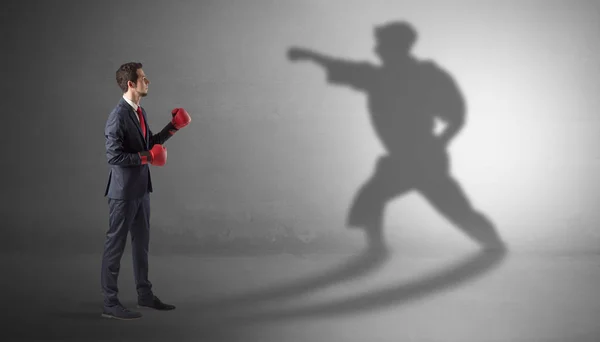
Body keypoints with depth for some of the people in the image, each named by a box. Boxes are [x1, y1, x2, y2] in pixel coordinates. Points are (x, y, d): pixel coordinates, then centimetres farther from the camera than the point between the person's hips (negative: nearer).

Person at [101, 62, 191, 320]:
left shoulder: (139, 112, 9)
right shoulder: (118, 117, -19)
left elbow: (150, 143, 17)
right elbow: (114, 157, -23)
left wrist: (173, 127, 9)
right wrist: (146, 157, -19)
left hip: (141, 189, 9)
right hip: (123, 191, -9)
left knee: (141, 242, 17)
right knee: (115, 245, -1)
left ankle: (145, 294, 29)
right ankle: (110, 303, 7)